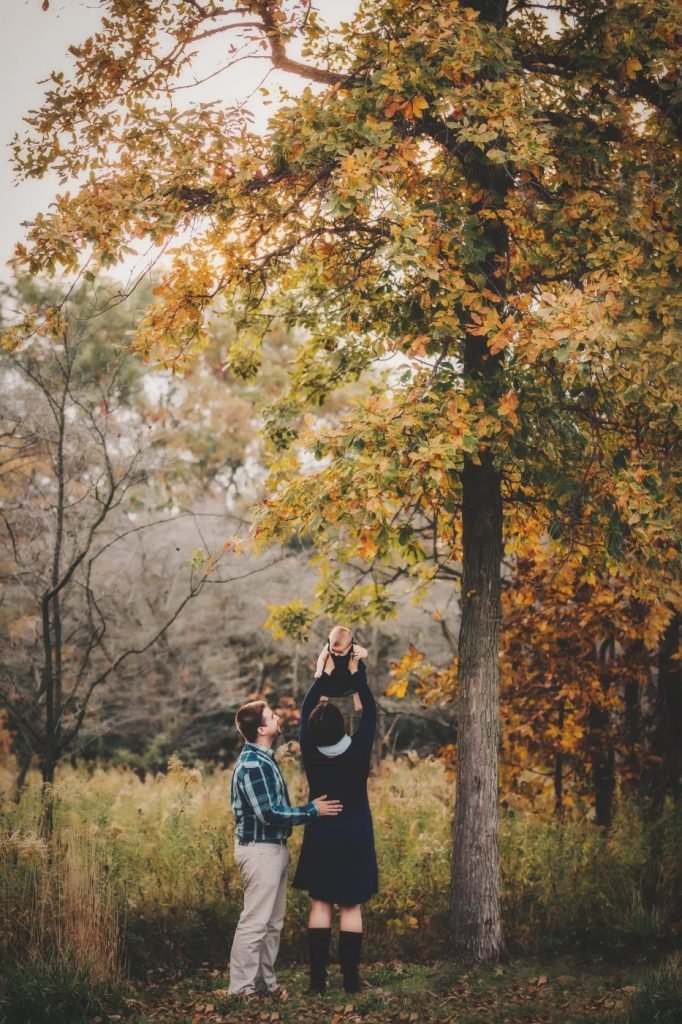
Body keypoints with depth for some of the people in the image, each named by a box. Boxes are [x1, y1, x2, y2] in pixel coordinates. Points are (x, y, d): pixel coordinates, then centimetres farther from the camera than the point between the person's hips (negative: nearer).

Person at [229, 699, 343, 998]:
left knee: (273, 922, 15)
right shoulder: (252, 764, -19)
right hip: (260, 850, -10)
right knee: (255, 922, -5)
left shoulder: (263, 758, 12)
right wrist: (313, 810, -15)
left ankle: (265, 981, 22)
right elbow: (268, 813, -22)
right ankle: (242, 987, 1)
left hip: (272, 848, 10)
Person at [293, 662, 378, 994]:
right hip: (355, 840, -1)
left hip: (321, 839, 1)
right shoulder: (359, 750, -16)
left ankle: (318, 977, 4)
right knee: (351, 908, 3)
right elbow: (370, 712, -3)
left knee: (320, 905, 6)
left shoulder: (310, 752, -12)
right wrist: (358, 671, 2)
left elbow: (306, 709, 1)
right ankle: (350, 977, 3)